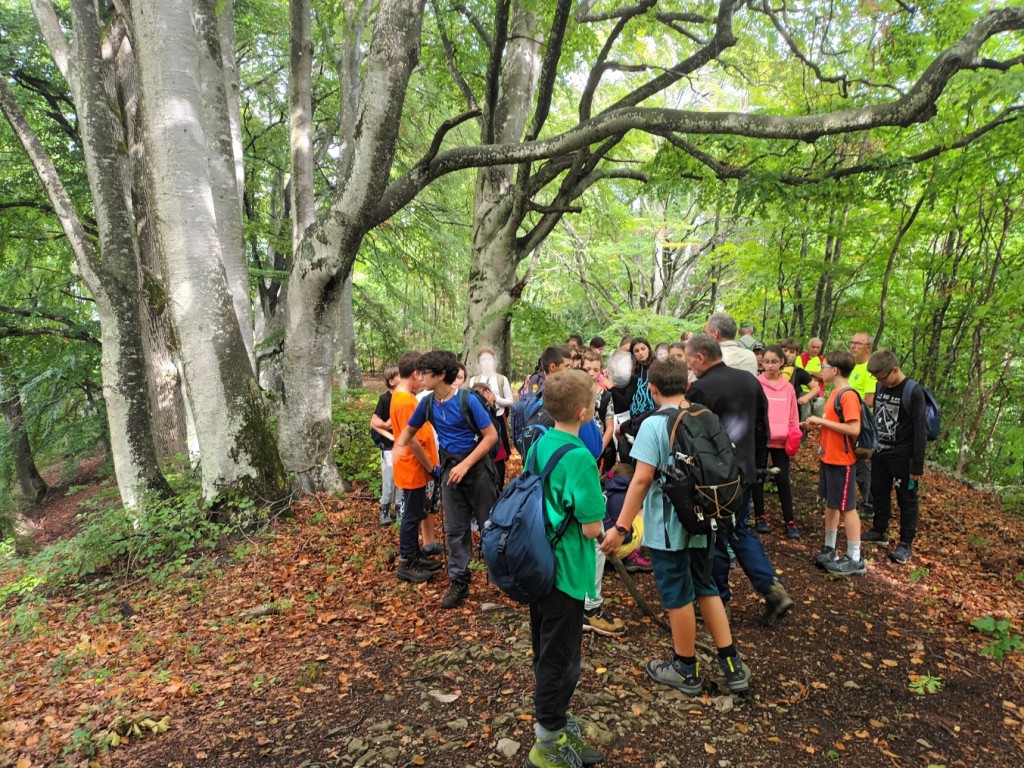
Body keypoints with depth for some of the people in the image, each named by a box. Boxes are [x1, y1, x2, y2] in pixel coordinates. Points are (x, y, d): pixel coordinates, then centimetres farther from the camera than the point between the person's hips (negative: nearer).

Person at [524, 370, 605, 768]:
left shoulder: (539, 444, 2)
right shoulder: (579, 458, -24)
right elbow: (591, 528, -22)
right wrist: (600, 509, -2)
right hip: (566, 570, -8)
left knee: (546, 650, 22)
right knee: (561, 658, 7)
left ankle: (552, 719, 40)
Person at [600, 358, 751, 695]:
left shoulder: (653, 424, -17)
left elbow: (642, 479, -22)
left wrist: (621, 527, -19)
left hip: (668, 526, -6)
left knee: (678, 596, 8)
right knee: (705, 588, 20)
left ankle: (685, 670, 24)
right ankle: (732, 665, 24)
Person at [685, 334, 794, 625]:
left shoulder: (700, 390, -19)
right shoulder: (750, 381, 5)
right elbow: (762, 427, 12)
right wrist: (758, 463, 21)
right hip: (745, 471, 7)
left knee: (714, 538, 9)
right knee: (741, 531, 20)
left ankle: (718, 599, 22)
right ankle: (773, 589, 12)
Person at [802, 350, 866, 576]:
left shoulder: (848, 396, -19)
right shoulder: (835, 393, 10)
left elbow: (854, 429, -26)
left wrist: (823, 421, -22)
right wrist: (819, 425, 1)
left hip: (841, 461, -9)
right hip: (828, 457, 9)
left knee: (847, 507, -1)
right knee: (831, 504, 16)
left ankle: (855, 560, 9)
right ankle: (829, 549, 28)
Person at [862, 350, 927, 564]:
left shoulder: (913, 392, -17)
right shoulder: (880, 387, 2)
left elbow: (920, 430, -16)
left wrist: (918, 465, -16)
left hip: (902, 457, -7)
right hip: (880, 453, 7)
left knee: (906, 499, 4)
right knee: (878, 493, 17)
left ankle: (906, 544, 11)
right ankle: (879, 530, 34)